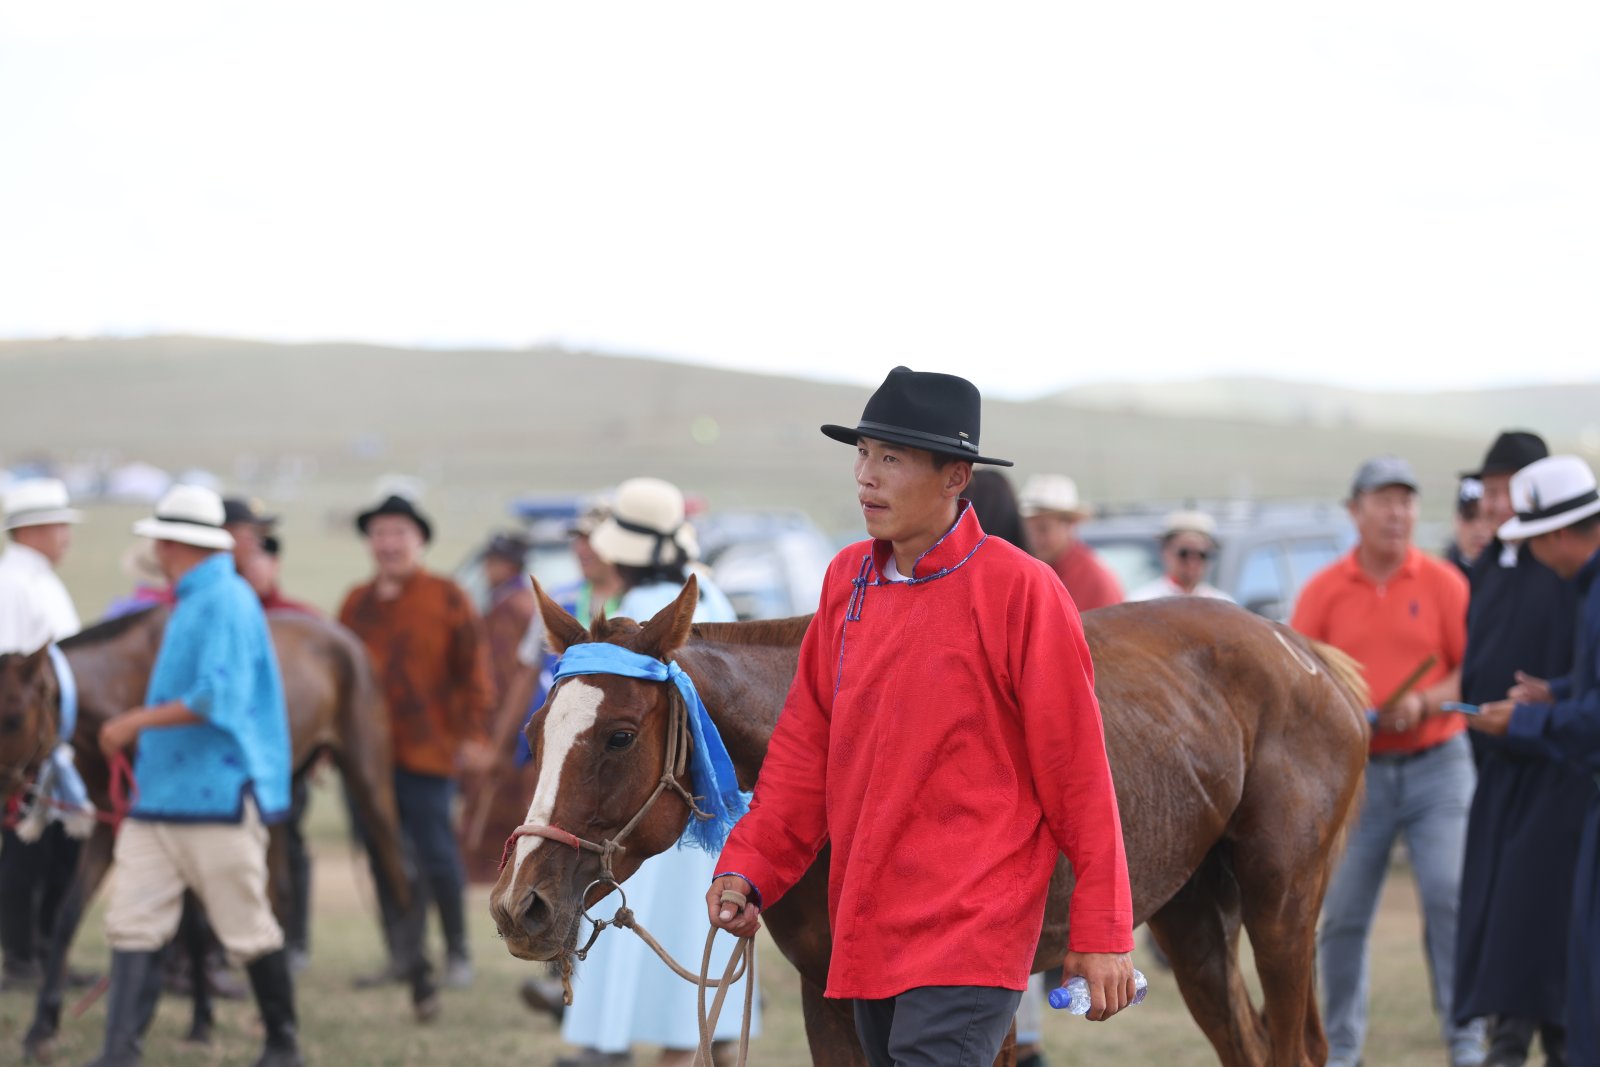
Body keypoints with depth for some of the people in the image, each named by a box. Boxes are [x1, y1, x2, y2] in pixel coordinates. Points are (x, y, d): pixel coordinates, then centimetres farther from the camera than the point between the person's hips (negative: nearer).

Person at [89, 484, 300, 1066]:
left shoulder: (225, 603, -14)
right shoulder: (192, 602, 16)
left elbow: (218, 699, -23)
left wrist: (136, 722, -18)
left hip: (218, 796, -9)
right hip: (159, 794, 9)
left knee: (248, 927, 2)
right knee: (131, 921, -1)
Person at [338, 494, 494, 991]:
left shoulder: (446, 598, -1)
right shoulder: (358, 602, 12)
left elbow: (474, 668, -3)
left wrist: (473, 733, -8)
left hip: (427, 751, -4)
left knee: (437, 855, -2)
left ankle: (457, 952, 11)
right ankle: (400, 956, 15)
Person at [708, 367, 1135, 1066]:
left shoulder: (1018, 589, -10)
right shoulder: (847, 581, 8)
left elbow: (1077, 770, -8)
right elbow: (806, 745, 14)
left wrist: (1102, 934, -7)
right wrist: (747, 868, 2)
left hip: (967, 939, -7)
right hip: (867, 935, 7)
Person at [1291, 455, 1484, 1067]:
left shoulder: (1442, 583, 2)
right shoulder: (1324, 591, 5)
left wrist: (1426, 702, -15)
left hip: (1436, 764, -1)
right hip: (1354, 770, 1)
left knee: (1449, 895, -13)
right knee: (1343, 913, 1)